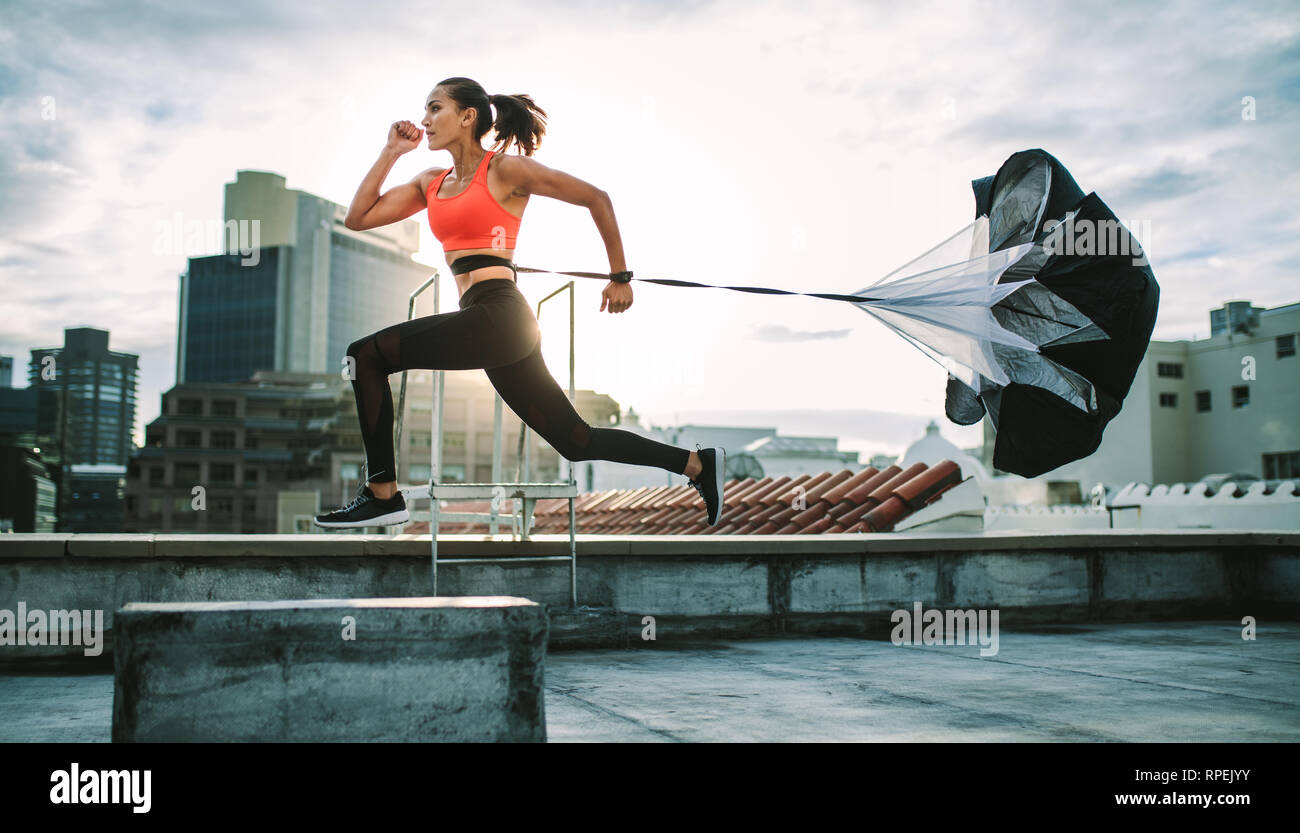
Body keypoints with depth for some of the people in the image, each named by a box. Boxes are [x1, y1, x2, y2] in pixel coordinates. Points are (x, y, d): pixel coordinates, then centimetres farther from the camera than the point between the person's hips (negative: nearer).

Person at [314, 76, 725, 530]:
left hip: (499, 315, -8)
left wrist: (620, 278, 4)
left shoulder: (505, 169, 0)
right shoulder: (430, 183, 21)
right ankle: (697, 463, 21)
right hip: (495, 328, 8)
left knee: (366, 353, -11)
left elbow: (596, 198, 2)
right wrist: (391, 152, 16)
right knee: (576, 440, 11)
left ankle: (382, 494, -4)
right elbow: (358, 218, 18)